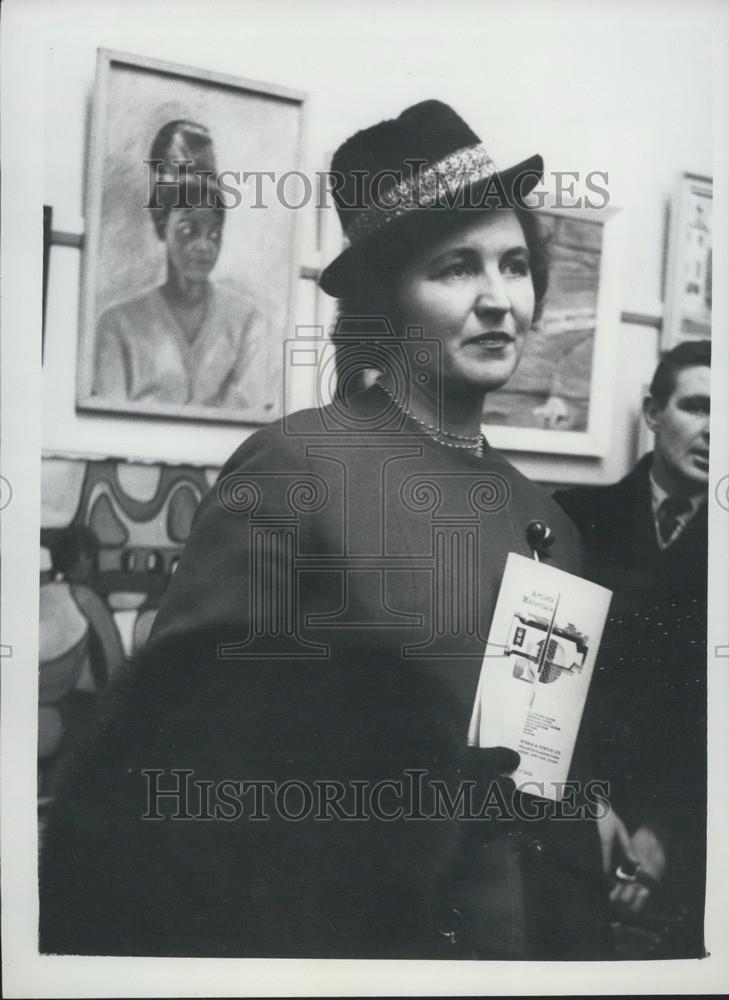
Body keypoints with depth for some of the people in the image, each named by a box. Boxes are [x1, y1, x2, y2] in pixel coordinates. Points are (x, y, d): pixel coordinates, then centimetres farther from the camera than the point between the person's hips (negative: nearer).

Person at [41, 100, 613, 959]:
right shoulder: (294, 466, -17)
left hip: (514, 941, 6)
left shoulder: (546, 519, 2)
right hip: (334, 932, -5)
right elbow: (170, 756, -16)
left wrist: (581, 944, 10)